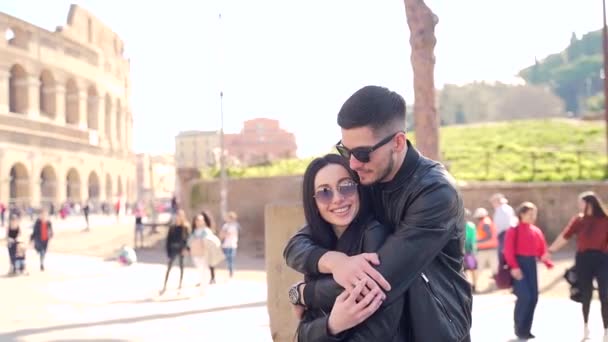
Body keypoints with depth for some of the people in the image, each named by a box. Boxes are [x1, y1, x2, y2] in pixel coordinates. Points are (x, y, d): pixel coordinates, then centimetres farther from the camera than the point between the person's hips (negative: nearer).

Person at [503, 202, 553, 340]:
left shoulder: (537, 231, 11)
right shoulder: (514, 230, -6)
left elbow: (542, 250, 11)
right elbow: (509, 251, -12)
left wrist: (548, 262, -5)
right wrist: (514, 267, -21)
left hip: (531, 264, 6)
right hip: (519, 264, -6)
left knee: (534, 297, 4)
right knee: (524, 296, -13)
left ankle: (526, 329, 16)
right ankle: (519, 329, 3)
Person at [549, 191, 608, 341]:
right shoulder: (579, 219, 2)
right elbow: (564, 237, 6)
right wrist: (551, 250, 8)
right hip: (583, 259, 2)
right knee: (585, 295, 12)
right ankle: (586, 326, 29)